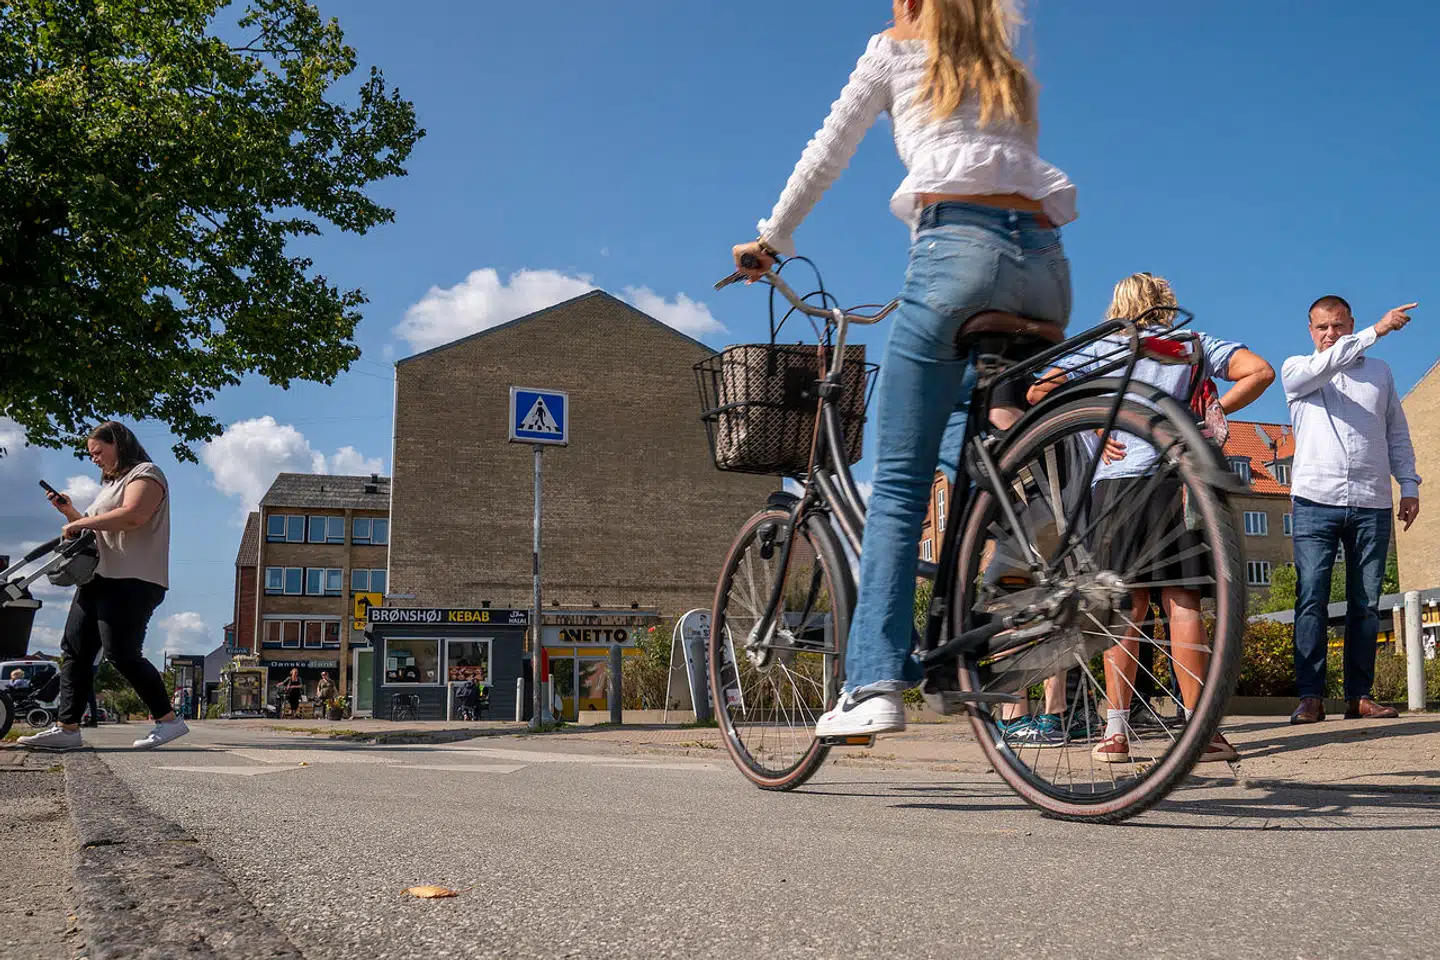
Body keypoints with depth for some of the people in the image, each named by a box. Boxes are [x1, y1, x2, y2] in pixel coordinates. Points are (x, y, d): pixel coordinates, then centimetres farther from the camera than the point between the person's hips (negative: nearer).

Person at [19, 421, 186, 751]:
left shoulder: (145, 474, -3)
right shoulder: (112, 483, 28)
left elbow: (133, 515, -21)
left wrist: (82, 522, -13)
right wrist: (70, 512, 19)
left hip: (132, 581, -10)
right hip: (99, 578, 10)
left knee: (121, 652, -15)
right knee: (75, 649, 1)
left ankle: (169, 720, -8)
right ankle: (67, 728, -1)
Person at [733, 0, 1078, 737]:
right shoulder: (1010, 78, 34)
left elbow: (824, 157, 21)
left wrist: (770, 241, 33)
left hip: (960, 246, -5)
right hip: (1045, 264, 5)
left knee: (899, 479, -6)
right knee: (965, 436, 22)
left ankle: (875, 683, -14)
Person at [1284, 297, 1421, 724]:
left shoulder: (1379, 371, 19)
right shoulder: (1297, 369, 11)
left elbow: (1397, 433, 21)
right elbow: (1326, 365, -13)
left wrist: (1409, 485, 12)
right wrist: (1377, 330, -18)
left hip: (1372, 504, 3)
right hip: (1316, 500, -2)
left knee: (1366, 604, 2)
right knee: (1311, 600, -9)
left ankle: (1359, 696, 6)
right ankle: (1310, 697, -9)